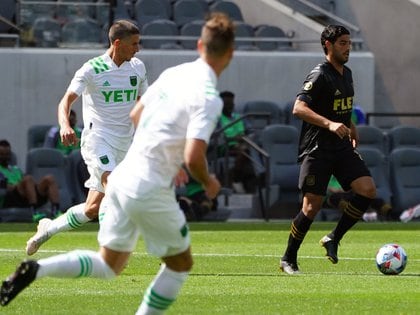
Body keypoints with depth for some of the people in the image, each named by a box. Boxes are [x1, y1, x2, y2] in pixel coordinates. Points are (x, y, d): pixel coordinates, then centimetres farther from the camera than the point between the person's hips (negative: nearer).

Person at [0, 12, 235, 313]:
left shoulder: (173, 74, 8)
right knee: (181, 265, 15)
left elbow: (134, 117, 19)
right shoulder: (209, 98, -16)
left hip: (122, 178, 7)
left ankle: (36, 269, -2)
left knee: (109, 265, 18)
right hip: (150, 191, -7)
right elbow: (193, 158, -23)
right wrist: (208, 183, -1)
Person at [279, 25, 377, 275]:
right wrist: (330, 124, -35)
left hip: (342, 149, 7)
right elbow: (299, 108, -25)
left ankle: (334, 239, 5)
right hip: (317, 149, -7)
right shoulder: (320, 75, -13)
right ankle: (289, 259, 9)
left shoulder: (347, 74, 13)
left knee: (368, 190, -11)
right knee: (312, 206, -9)